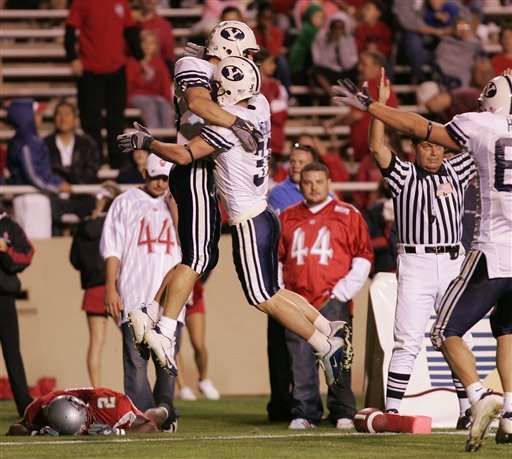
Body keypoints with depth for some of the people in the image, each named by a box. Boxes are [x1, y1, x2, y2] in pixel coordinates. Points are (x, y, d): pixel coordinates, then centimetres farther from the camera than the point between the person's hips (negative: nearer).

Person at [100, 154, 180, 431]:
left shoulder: (176, 204, 16)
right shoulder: (126, 202, 9)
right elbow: (112, 249, 5)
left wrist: (173, 201, -1)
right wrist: (110, 288, -4)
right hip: (134, 297, -2)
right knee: (136, 359, -7)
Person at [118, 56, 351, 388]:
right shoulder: (260, 106, 3)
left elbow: (184, 155, -19)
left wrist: (145, 142, -6)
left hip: (249, 224, -9)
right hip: (263, 215, 9)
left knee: (265, 299, 1)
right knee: (273, 293, 18)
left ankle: (326, 347, 3)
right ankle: (332, 330, 18)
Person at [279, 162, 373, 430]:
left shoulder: (347, 215, 6)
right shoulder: (287, 217, 16)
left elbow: (363, 256, 4)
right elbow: (274, 257, 21)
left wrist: (343, 292, -3)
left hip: (333, 302, -3)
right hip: (297, 303, 3)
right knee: (300, 362, -1)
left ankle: (343, 413, -3)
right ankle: (304, 414, 4)